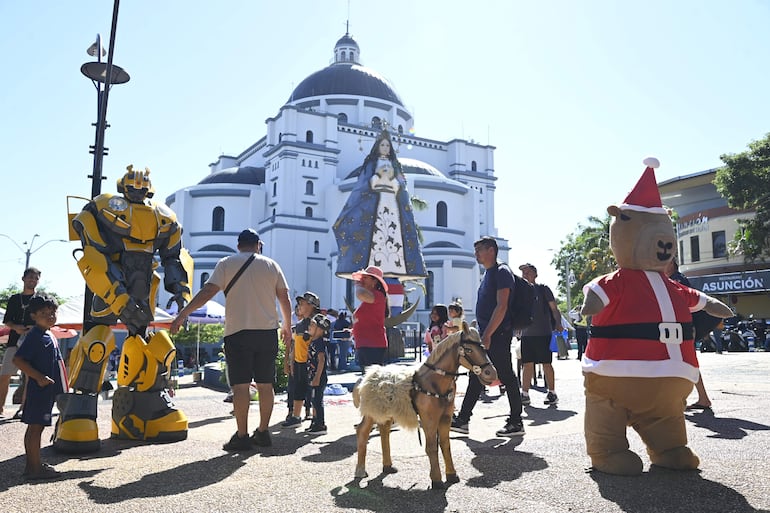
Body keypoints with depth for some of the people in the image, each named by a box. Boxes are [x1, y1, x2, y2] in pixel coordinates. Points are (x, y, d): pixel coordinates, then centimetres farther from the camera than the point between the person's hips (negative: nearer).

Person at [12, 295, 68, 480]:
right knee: (35, 427, -4)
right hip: (39, 388, -10)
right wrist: (39, 377, -23)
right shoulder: (34, 336, -15)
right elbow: (17, 360, -22)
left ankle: (32, 464, 24)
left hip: (47, 389, 10)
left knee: (35, 427, 15)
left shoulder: (49, 335, 14)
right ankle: (35, 468, 1)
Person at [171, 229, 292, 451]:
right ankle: (263, 432, 17)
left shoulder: (227, 264, 3)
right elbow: (285, 299, 9)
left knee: (240, 385, -1)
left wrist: (182, 315, -4)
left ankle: (242, 436, 0)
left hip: (237, 332, -3)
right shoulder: (271, 265, 9)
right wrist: (287, 326, 22)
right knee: (265, 385, 9)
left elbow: (207, 292, -7)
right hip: (268, 332, 3)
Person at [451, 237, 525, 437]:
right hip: (486, 334, 10)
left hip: (498, 334, -10)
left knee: (507, 377, -1)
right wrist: (482, 333, 18)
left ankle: (516, 423, 10)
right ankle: (462, 420, 15)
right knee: (475, 377, 10)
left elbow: (501, 306, -19)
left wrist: (487, 334, -22)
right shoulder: (488, 273, 18)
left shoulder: (502, 272, -11)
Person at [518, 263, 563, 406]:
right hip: (527, 334, 4)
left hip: (543, 333, -4)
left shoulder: (543, 289, 1)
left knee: (546, 363, 0)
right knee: (527, 364, 4)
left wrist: (558, 325, -9)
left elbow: (554, 309, 1)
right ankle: (525, 394, 8)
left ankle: (552, 393, 10)